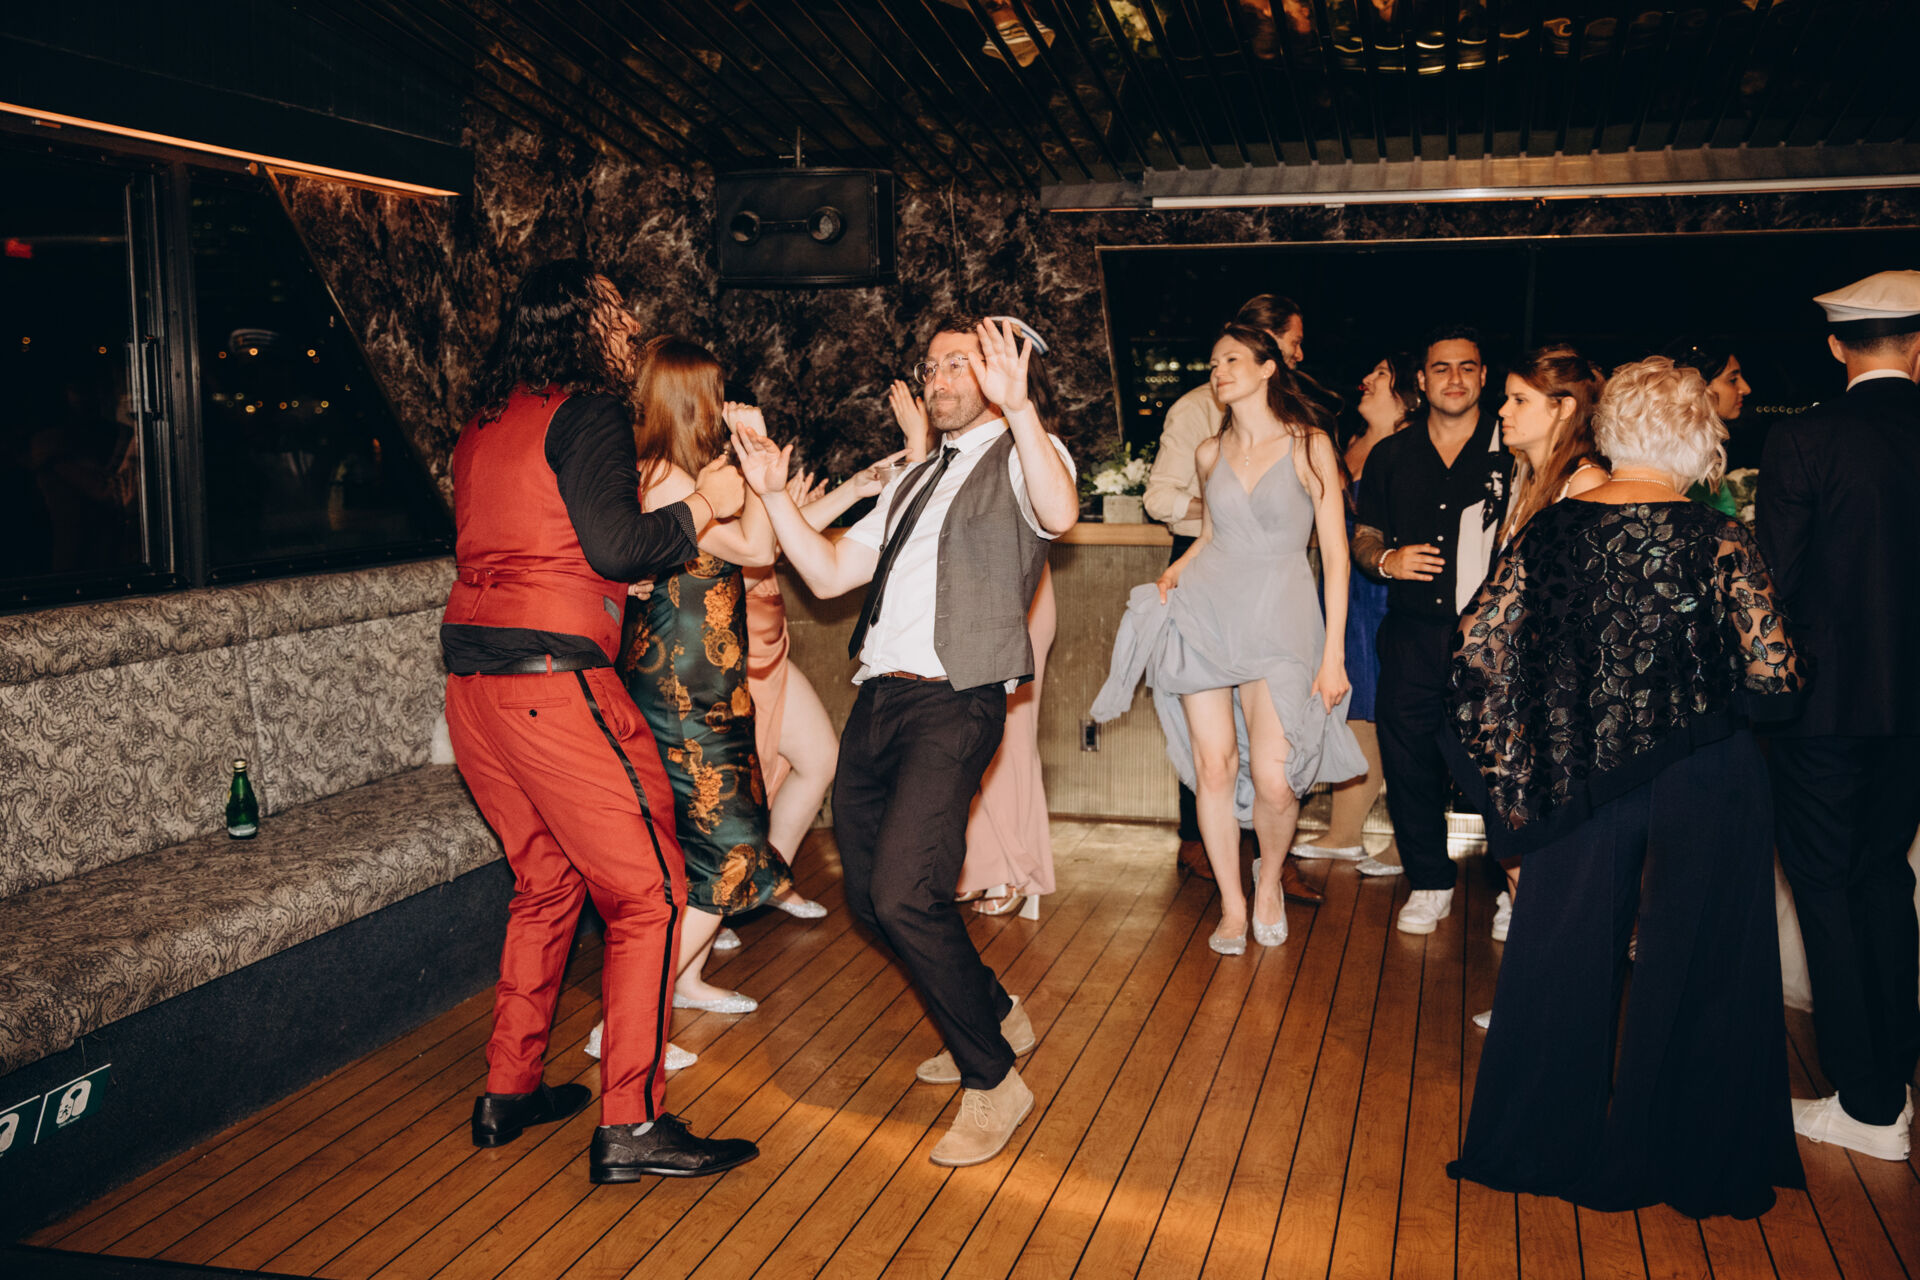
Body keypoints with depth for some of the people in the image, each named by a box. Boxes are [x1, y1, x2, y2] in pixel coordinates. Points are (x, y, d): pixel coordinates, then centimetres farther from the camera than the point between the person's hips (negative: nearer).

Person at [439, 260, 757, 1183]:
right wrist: (704, 503, 0)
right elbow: (615, 547, -14)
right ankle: (630, 1125, 0)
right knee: (647, 893, -1)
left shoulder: (483, 426, 18)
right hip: (552, 678, -9)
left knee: (546, 881, 21)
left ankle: (508, 1091, 27)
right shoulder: (587, 413, -7)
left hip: (472, 680, 9)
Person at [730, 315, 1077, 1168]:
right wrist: (774, 495, 10)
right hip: (878, 700, 8)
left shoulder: (1022, 454, 2)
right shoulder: (916, 480, 25)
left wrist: (1018, 405, -37)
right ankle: (995, 1017, 34)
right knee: (869, 896, 12)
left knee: (905, 893, -20)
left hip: (955, 704, -8)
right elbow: (828, 575, 21)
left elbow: (1060, 513, -24)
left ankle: (992, 1081, -1)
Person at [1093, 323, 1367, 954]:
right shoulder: (1210, 452, 12)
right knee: (1213, 766, -2)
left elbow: (1336, 553, -3)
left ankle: (1269, 879, 19)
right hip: (1205, 606, 4)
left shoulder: (1309, 445, -2)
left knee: (1274, 777, -12)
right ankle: (1231, 905, 15)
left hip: (1279, 615, -3)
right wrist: (1176, 569, 5)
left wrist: (1334, 654, -8)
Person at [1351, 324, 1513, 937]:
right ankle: (1430, 883, 20)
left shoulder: (1513, 450, 3)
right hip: (1414, 633, 3)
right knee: (1408, 754, 4)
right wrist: (1386, 560, -4)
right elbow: (1362, 539, 19)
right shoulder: (1391, 456, 12)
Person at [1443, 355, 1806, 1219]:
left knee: (1565, 954, 16)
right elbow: (1775, 688, -14)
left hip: (1581, 778, 3)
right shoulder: (1720, 546, -14)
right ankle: (1680, 1154, 27)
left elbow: (1476, 644, -2)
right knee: (1692, 967, 14)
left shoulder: (1548, 533, -5)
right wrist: (1712, 681, 6)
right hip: (1700, 790, -2)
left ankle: (1551, 1138, 29)